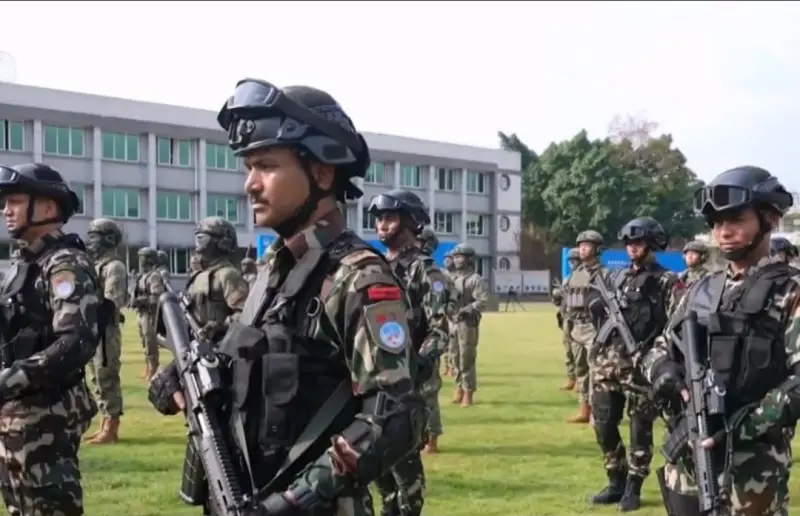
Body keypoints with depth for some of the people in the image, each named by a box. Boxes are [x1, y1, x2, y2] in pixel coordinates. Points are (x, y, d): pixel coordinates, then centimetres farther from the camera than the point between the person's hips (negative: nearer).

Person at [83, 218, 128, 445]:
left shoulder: (114, 267, -11)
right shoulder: (95, 265, 18)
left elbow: (110, 302, -18)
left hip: (105, 330, -10)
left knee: (107, 379, -7)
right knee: (98, 379, 13)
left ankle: (111, 430, -4)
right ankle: (105, 426, 19)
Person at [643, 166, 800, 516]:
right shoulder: (702, 290, 14)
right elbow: (663, 348, 20)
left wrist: (747, 426, -22)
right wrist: (664, 373, -3)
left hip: (751, 461, -6)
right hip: (687, 455, 6)